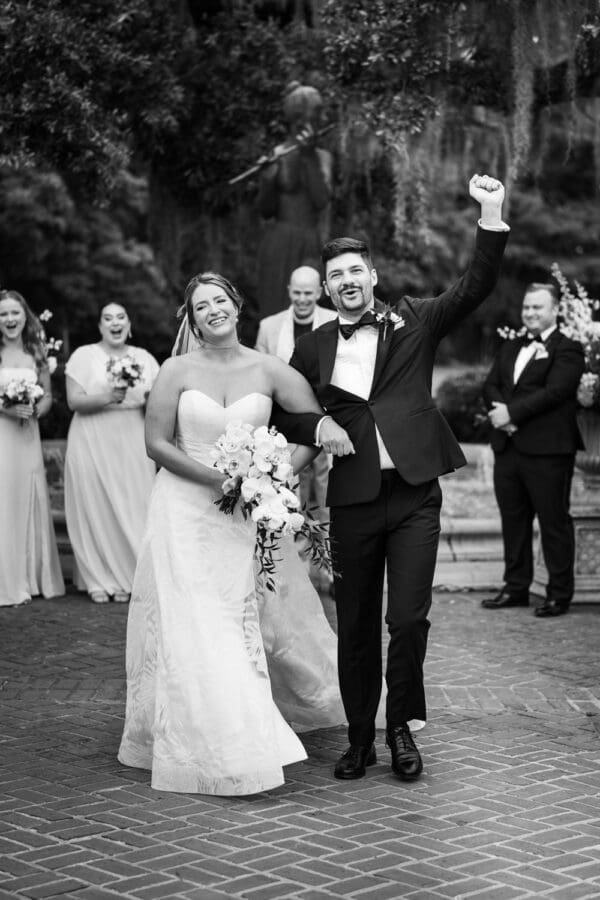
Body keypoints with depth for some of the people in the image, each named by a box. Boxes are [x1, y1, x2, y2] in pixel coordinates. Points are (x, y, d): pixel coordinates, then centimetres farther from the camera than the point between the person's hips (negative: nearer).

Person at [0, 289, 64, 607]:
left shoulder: (36, 353, 8)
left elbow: (48, 395, 13)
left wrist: (35, 409, -7)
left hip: (27, 438, 4)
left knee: (30, 503, 6)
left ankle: (32, 577, 17)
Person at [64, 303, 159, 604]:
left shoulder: (144, 358, 11)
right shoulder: (84, 355, 1)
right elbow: (74, 400, -8)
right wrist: (108, 396, -22)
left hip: (133, 444, 3)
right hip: (93, 443, -3)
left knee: (133, 506, 0)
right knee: (95, 507, -2)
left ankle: (126, 578, 10)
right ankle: (99, 581, 6)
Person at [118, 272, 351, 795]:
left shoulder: (269, 372, 1)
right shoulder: (177, 371, -1)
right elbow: (157, 443, -5)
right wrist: (217, 478, -14)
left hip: (245, 515, 1)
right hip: (185, 510, -1)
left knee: (234, 627, 3)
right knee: (189, 626, -2)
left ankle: (244, 742, 13)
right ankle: (195, 747, 6)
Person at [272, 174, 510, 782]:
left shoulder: (413, 323, 5)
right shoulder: (314, 347, 8)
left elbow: (475, 287, -6)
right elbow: (284, 416, 17)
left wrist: (491, 218, -18)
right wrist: (317, 429, -5)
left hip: (415, 496, -1)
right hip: (353, 502, 2)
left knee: (408, 619, -5)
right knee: (355, 626, 8)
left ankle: (402, 727, 15)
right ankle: (360, 737, 22)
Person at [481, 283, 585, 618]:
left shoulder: (568, 350, -4)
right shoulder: (510, 348, 20)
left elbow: (554, 391, -16)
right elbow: (491, 385, 11)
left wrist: (512, 413, -17)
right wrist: (500, 410, -10)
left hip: (547, 450, -7)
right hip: (508, 448, 7)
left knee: (554, 521, -1)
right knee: (513, 519, 11)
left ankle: (560, 593, 6)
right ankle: (516, 587, 21)